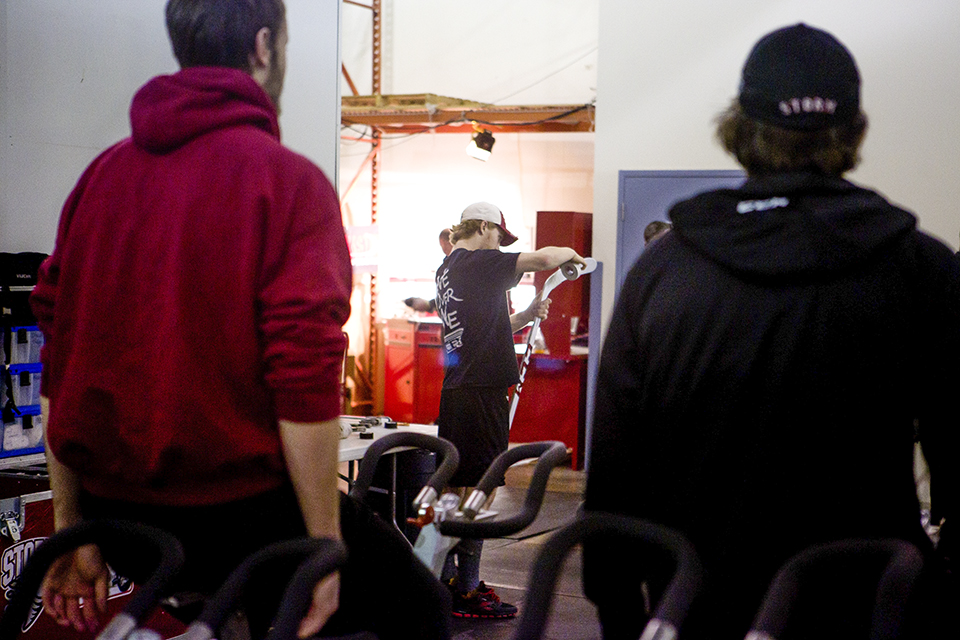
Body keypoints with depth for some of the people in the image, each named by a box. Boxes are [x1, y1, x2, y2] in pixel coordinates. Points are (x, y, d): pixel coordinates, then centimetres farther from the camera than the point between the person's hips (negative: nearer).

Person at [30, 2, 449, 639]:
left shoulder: (103, 173, 6)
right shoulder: (288, 179, -13)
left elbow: (61, 365, 8)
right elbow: (304, 378, -19)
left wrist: (72, 527, 15)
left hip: (115, 510, 7)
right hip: (233, 508, -7)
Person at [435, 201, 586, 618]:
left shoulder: (447, 270, 17)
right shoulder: (479, 264, -11)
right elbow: (543, 259, -19)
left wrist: (525, 316, 16)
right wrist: (569, 252, 2)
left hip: (455, 388, 10)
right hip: (483, 391, -10)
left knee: (454, 487, 15)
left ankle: (447, 578, 24)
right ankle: (467, 593, -1)